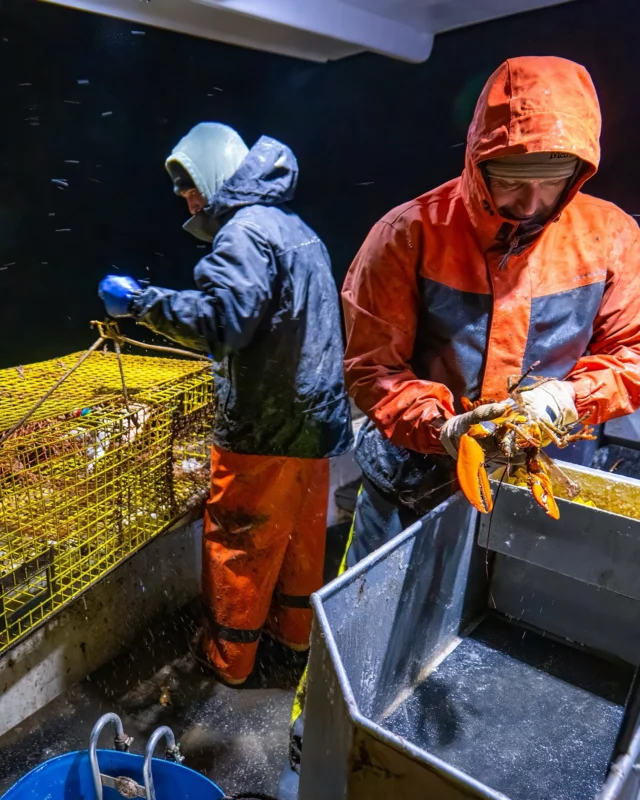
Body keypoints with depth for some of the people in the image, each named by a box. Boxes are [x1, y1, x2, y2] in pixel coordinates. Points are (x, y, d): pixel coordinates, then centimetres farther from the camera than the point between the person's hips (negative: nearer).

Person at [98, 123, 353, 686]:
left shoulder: (247, 229, -14)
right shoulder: (297, 229, 16)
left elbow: (222, 318, -28)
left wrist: (140, 300, -18)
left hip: (265, 427, -9)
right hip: (314, 417, 9)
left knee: (237, 541, 7)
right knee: (301, 529, 20)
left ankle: (229, 655, 25)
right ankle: (295, 627, 38)